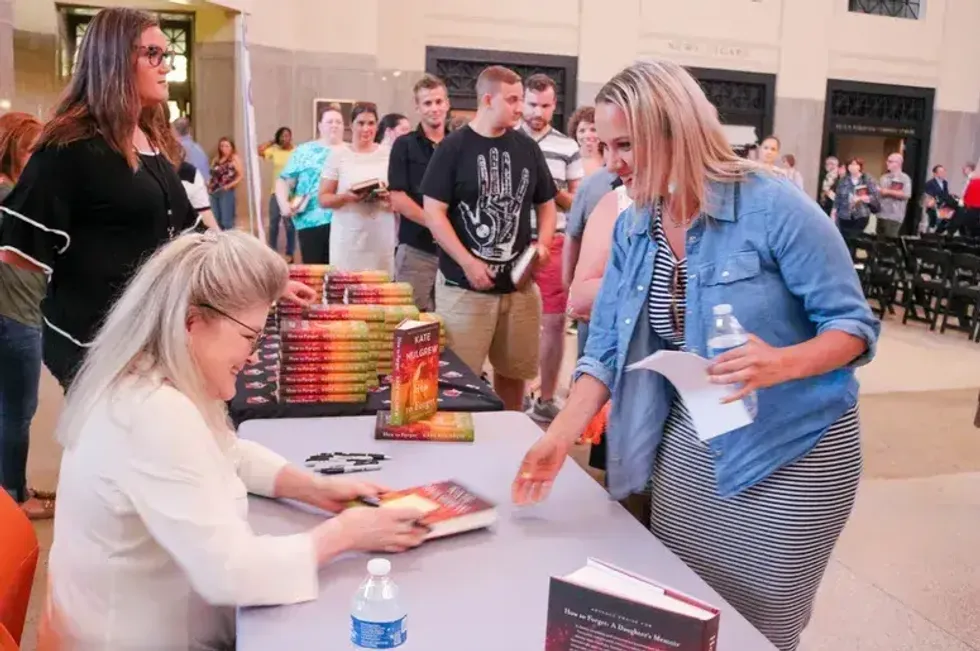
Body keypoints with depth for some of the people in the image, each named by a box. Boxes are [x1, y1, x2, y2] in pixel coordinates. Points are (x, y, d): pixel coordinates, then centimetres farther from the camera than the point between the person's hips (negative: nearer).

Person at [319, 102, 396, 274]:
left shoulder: (389, 154, 6)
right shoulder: (338, 155, 2)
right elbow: (323, 199, 2)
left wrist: (390, 197, -10)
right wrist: (346, 197, -17)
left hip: (382, 239, 1)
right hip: (348, 239, -1)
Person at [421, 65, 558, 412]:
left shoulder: (527, 148, 8)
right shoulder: (454, 147, -4)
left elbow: (546, 204, 16)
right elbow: (433, 212, -8)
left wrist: (543, 243, -4)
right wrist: (468, 263, -16)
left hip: (519, 283, 4)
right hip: (464, 285, -4)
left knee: (514, 371, 15)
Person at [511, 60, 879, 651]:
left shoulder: (773, 205, -18)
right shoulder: (632, 228, 0)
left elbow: (853, 324, -14)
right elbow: (607, 349, 3)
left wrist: (783, 364, -34)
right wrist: (559, 439, -7)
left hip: (792, 453, -5)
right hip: (687, 447, 5)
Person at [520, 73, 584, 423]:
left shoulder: (568, 148, 6)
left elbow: (579, 201, 8)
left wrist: (554, 192, -11)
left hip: (553, 243, 1)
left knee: (555, 322, 3)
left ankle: (546, 400, 17)